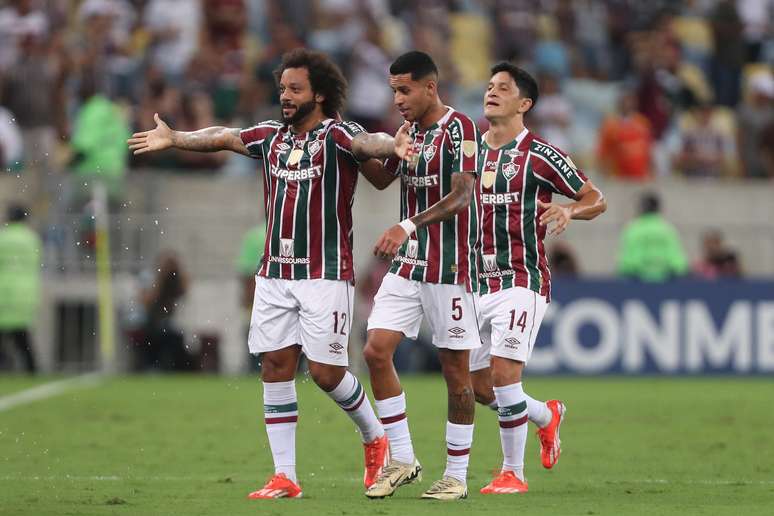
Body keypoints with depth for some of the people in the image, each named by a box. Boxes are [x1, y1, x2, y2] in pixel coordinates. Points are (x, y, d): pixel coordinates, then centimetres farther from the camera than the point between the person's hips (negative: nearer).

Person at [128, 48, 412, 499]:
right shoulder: (272, 137, 11)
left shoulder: (336, 135, -8)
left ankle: (375, 437, 21)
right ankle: (285, 477, 4)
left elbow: (367, 143, -28)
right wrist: (175, 139, 31)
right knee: (276, 365, 1)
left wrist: (392, 146, -49)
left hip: (326, 275, -6)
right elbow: (223, 138, 24)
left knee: (326, 371, -7)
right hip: (275, 274, 6)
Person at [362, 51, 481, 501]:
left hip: (449, 268, -7)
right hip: (407, 263, 7)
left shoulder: (458, 129, -11)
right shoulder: (410, 131, 12)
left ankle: (458, 475, 8)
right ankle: (402, 459, 4)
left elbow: (461, 197, -21)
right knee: (377, 350, -5)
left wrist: (408, 226, -30)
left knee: (455, 368, 0)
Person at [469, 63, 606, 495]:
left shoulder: (540, 155, -5)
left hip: (522, 282, -6)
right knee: (480, 387, 6)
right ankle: (548, 416, 33)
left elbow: (596, 200, 0)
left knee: (504, 374, -15)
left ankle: (513, 472, -3)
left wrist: (568, 209, -21)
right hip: (478, 282, 6)